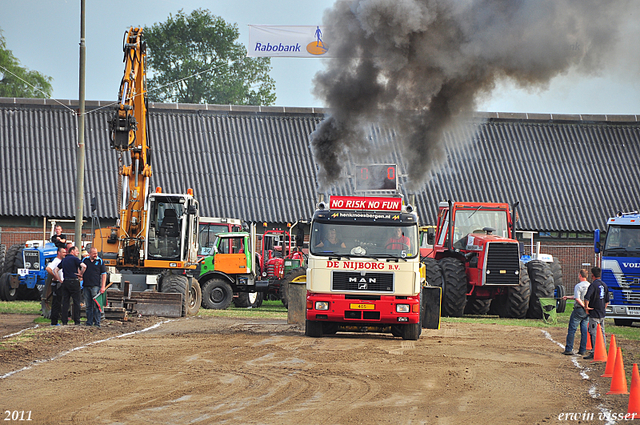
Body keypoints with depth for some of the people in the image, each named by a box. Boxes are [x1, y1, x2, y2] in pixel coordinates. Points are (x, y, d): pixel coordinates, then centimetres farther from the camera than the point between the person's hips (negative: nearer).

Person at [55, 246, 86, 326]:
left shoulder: (64, 260, 16)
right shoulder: (74, 259, -5)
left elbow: (56, 270, 19)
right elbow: (84, 266, -21)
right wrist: (81, 274, -4)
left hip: (65, 282, 6)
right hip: (74, 281, -6)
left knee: (65, 302, 6)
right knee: (76, 302, 0)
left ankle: (64, 321, 4)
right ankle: (77, 321, -1)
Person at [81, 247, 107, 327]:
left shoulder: (100, 261, 3)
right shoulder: (85, 260, 10)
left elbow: (104, 274, 3)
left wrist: (103, 287, -4)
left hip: (95, 286, -3)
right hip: (86, 286, 3)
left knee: (96, 306, -7)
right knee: (88, 306, 7)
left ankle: (97, 323, -6)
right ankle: (89, 323, 11)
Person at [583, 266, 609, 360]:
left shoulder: (593, 285, -15)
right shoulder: (604, 285, 11)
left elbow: (587, 297, -27)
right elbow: (607, 300, 16)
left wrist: (586, 307, -14)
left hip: (594, 313, -8)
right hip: (602, 313, 8)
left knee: (593, 333, -6)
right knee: (602, 332, 14)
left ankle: (594, 353, -9)